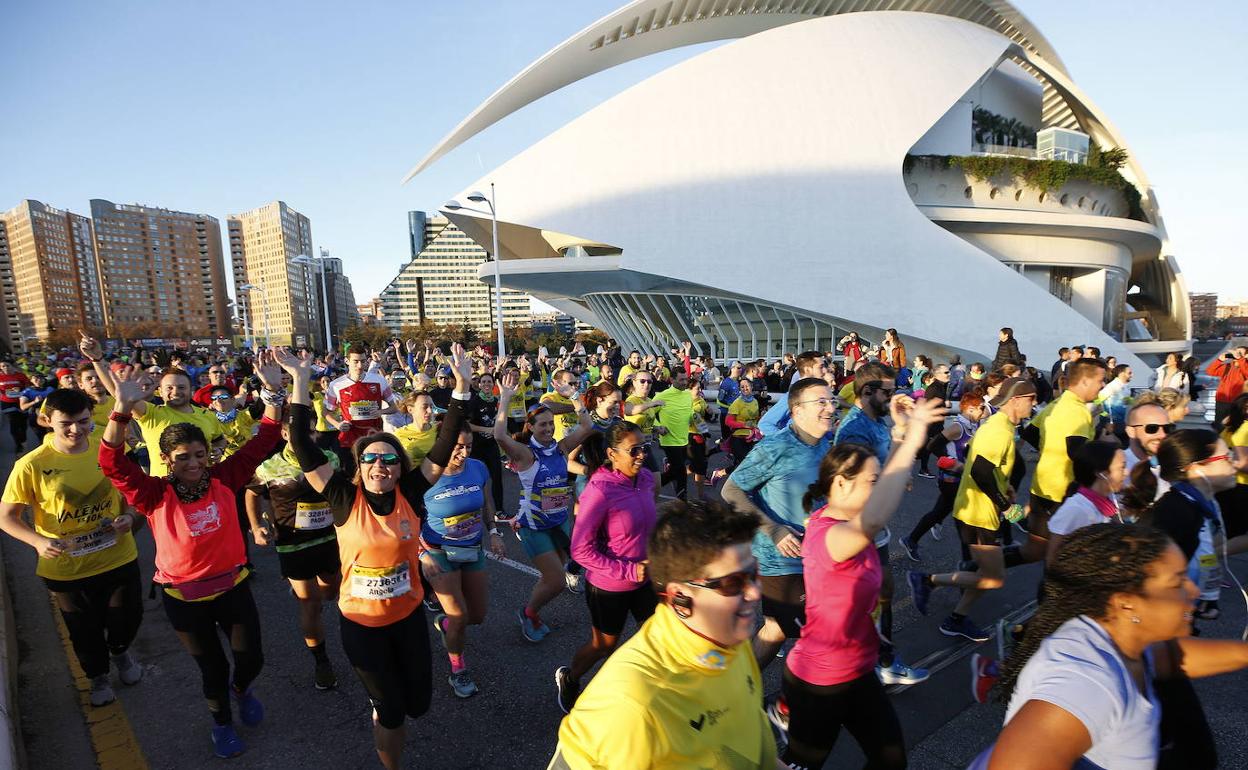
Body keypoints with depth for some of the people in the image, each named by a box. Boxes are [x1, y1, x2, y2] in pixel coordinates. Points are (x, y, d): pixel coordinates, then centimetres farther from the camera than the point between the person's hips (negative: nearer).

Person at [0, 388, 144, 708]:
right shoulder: (31, 465, -17)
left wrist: (129, 516, -13)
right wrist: (38, 541, -26)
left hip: (119, 557, 2)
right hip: (67, 567, -1)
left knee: (128, 618, 19)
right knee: (85, 631, 20)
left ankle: (120, 651, 55)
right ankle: (98, 676, 50)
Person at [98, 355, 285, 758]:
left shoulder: (224, 478, -11)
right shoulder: (155, 495, -14)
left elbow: (262, 442, -13)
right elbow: (113, 463, -26)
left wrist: (272, 392, -22)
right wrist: (122, 411, -39)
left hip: (233, 587, 1)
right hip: (184, 597, -1)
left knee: (251, 658, 11)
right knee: (213, 668, 17)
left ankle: (240, 690, 49)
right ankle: (221, 721, 47)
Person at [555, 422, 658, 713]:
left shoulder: (646, 478, -9)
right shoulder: (599, 491, -28)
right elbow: (581, 550, -23)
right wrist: (629, 570, -25)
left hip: (645, 580, 5)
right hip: (608, 587, -5)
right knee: (604, 645, 18)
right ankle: (568, 679, 48)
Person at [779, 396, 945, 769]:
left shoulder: (843, 517, -4)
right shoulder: (826, 534, -32)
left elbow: (891, 481, 8)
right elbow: (874, 520, -54)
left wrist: (904, 431, -8)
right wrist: (911, 442, -49)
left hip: (857, 672, 8)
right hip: (818, 681, -8)